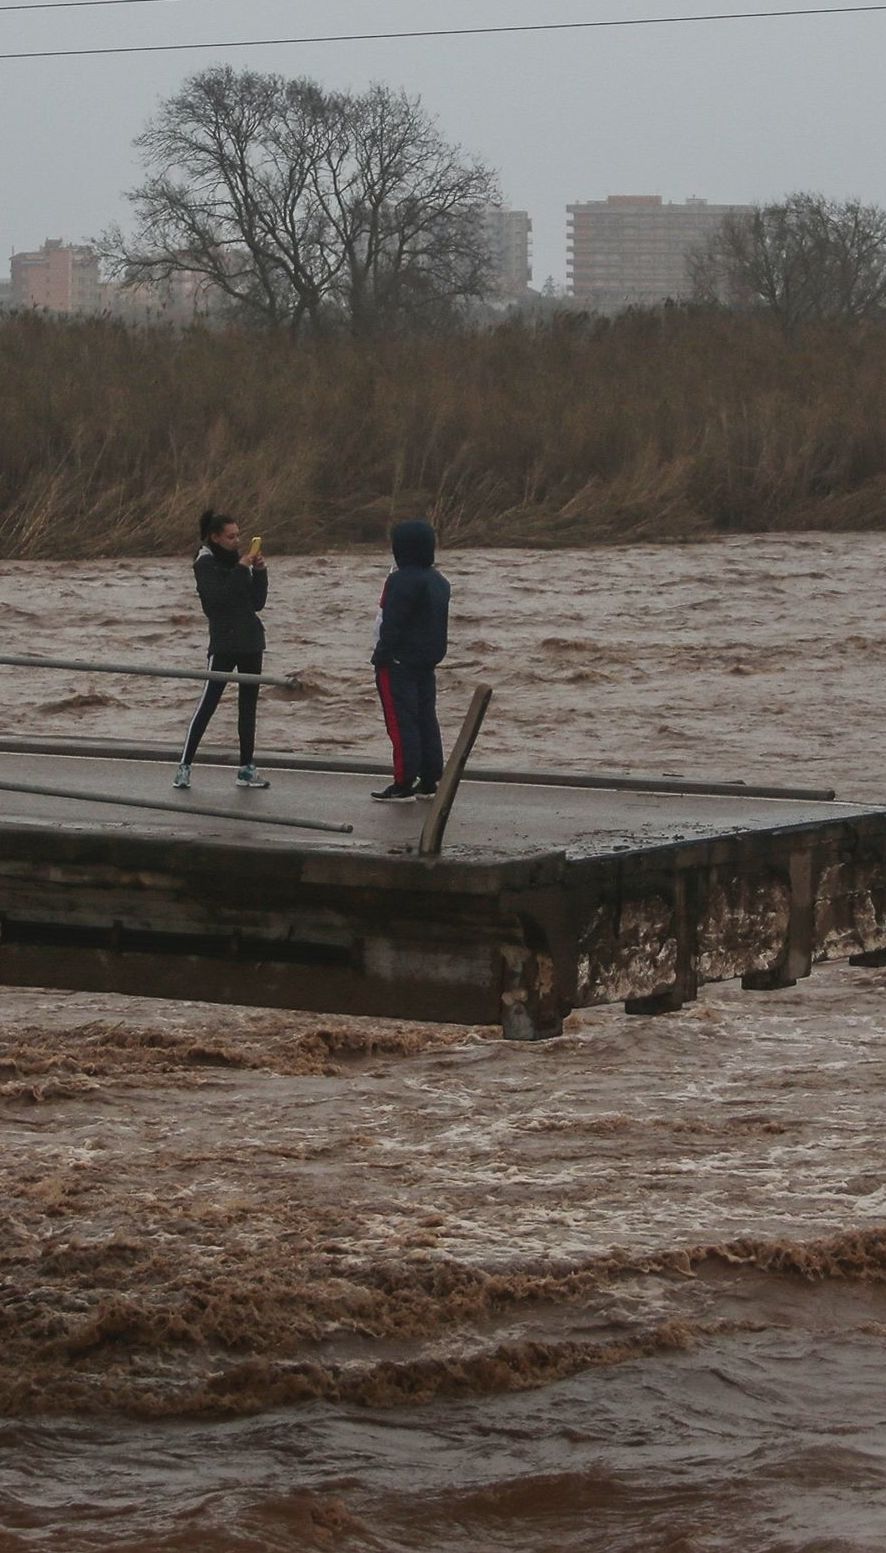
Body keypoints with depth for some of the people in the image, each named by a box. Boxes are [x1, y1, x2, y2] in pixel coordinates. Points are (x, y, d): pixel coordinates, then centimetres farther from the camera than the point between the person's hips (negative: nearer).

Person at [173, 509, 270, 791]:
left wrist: (259, 572, -3)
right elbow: (217, 598, -21)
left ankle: (247, 768, 9)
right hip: (223, 643, -7)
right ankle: (185, 766, -7)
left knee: (248, 705, 6)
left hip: (250, 642, 7)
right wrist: (241, 570, -20)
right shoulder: (205, 564, -5)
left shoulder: (238, 561, 13)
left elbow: (257, 603, 10)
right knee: (208, 704, -9)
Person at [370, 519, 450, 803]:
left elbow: (392, 624, -19)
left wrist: (381, 657, -14)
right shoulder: (437, 580, 11)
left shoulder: (402, 580, -17)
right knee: (426, 719, 11)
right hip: (427, 662, 9)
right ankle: (429, 781, 13)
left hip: (398, 662, -9)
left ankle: (403, 784, -7)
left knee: (401, 721, -6)